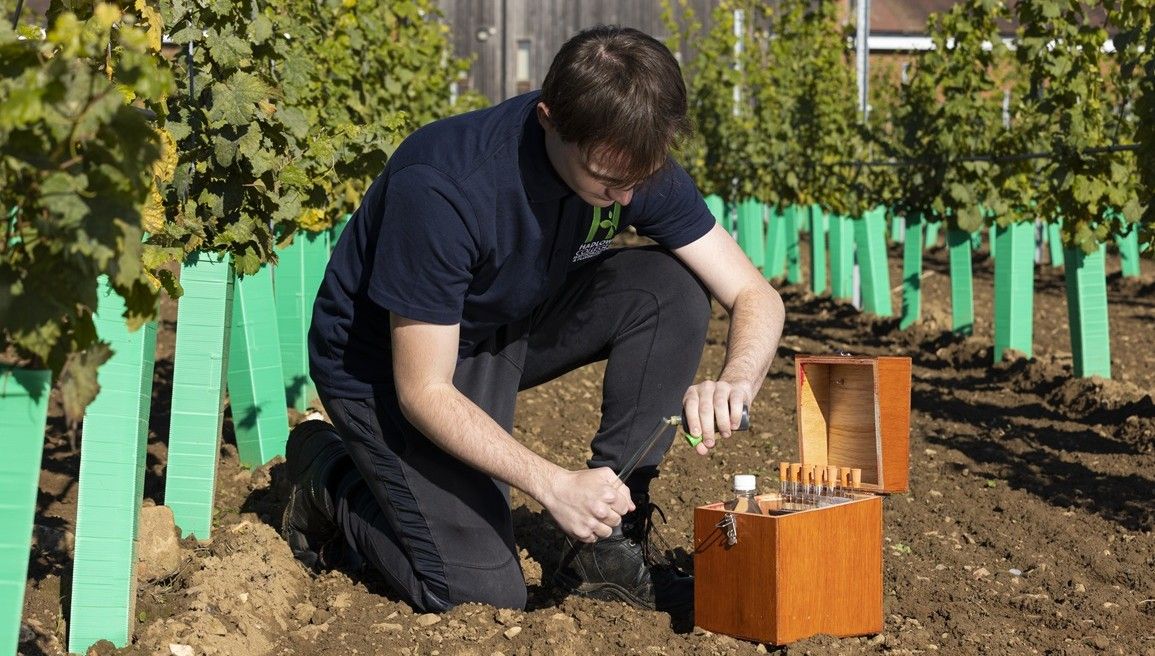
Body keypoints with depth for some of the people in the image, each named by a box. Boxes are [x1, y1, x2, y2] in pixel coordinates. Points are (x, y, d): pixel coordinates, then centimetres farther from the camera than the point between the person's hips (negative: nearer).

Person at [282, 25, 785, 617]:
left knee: (672, 286, -18)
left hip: (510, 328, 6)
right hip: (384, 363, -6)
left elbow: (756, 296, -12)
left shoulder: (636, 164, -18)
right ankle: (330, 477, 12)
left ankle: (609, 545, -8)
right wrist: (553, 484, -39)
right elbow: (423, 392, -29)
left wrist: (735, 381, -35)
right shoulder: (440, 189, -35)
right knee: (482, 591, -16)